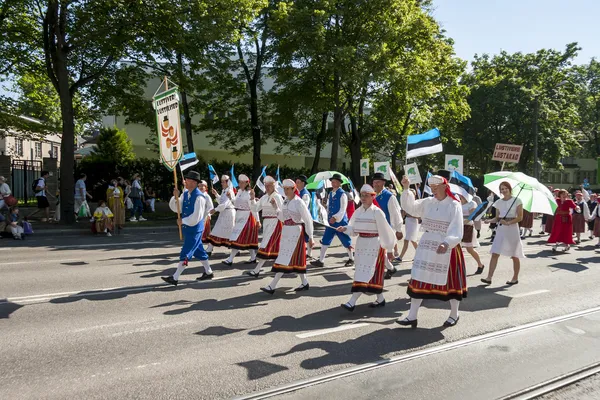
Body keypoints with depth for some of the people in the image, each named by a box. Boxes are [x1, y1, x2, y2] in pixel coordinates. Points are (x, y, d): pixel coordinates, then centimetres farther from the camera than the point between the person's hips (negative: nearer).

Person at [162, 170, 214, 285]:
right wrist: (176, 197, -11)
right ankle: (208, 272, 31)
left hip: (194, 229, -8)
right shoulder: (185, 193, 4)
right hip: (187, 228, 8)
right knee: (199, 251, 18)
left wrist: (182, 221, -12)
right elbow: (175, 208, 5)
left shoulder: (199, 197, -20)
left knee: (185, 254, -4)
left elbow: (196, 217, -22)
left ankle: (175, 278, 1)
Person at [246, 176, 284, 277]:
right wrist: (252, 199, -4)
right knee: (273, 245, 14)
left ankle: (257, 270, -10)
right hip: (266, 222, 8)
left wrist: (275, 206, -31)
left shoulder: (277, 197, -8)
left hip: (274, 223, -8)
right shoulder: (264, 197, 11)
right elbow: (255, 209, 9)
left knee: (265, 245, -10)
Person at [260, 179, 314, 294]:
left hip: (295, 232, -8)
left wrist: (310, 237, -11)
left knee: (285, 259, -8)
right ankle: (305, 283, 25)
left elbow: (308, 220, -11)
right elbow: (282, 218, 14)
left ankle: (272, 286, -8)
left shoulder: (299, 202, -13)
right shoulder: (285, 201, 9)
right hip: (286, 231, 8)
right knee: (295, 259, 13)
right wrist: (275, 206, 2)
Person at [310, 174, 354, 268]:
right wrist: (328, 218, 12)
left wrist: (335, 217, -27)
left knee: (346, 241, 6)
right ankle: (321, 261, 8)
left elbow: (343, 209, -18)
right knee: (325, 240, 4)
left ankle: (351, 259, 24)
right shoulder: (331, 194, 10)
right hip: (331, 221, 7)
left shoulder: (342, 194, -12)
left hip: (340, 221, -7)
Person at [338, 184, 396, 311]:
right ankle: (380, 299, 26)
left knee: (364, 273, -10)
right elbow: (354, 229, 6)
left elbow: (385, 231, -8)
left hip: (373, 245, -7)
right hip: (361, 244, 7)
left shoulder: (377, 212, -11)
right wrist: (345, 228, -15)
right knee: (372, 273, 13)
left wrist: (389, 250, -5)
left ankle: (352, 302, -14)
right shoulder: (358, 211, 7)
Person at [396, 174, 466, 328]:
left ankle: (454, 315, 31)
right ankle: (412, 317, 11)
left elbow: (456, 231, -16)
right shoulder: (428, 202, 5)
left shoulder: (454, 205, -10)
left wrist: (446, 243, -33)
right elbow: (410, 207, 1)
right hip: (426, 246, 5)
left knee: (450, 281, 9)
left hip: (447, 248, -4)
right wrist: (406, 189, -10)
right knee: (419, 280, 4)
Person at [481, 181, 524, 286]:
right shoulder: (498, 202, 10)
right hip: (500, 230, 4)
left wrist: (508, 222, -21)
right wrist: (489, 221, -7)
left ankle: (515, 278, 20)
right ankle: (489, 278, -7)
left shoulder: (517, 201, -3)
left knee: (514, 256, 7)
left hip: (512, 229, -4)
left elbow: (520, 217, -8)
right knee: (495, 254, -5)